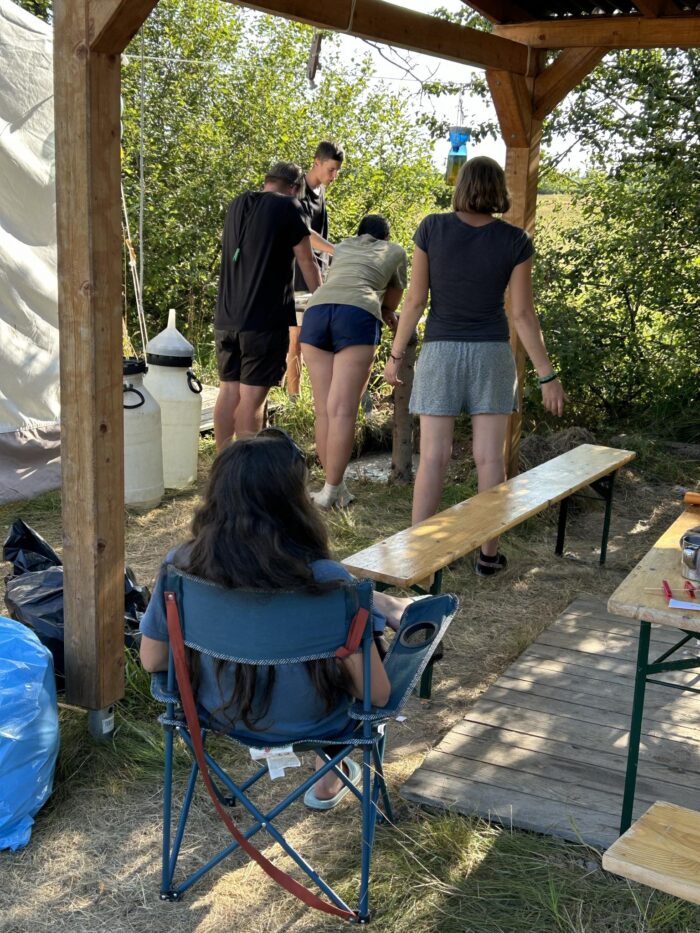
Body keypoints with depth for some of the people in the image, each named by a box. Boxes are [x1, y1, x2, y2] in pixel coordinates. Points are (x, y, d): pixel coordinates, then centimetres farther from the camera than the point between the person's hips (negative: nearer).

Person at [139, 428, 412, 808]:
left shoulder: (180, 567, -20)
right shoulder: (327, 581, -31)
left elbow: (152, 660, -5)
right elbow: (376, 692, -22)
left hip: (221, 716, 4)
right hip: (312, 727, -3)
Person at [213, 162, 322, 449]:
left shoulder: (237, 205, 16)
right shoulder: (287, 207, -5)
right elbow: (307, 263, 2)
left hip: (227, 317, 6)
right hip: (264, 318, -6)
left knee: (228, 391, 12)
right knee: (252, 396, -4)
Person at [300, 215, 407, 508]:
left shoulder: (342, 246, 35)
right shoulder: (395, 252, 27)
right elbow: (393, 299, 36)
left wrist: (379, 311, 59)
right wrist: (386, 312, 58)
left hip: (316, 310, 3)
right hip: (357, 316, -3)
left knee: (323, 409, 3)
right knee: (342, 410, -9)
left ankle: (336, 487, 2)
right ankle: (331, 489, -14)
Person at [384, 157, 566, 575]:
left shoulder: (432, 227, -7)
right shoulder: (515, 241, -6)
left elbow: (416, 300, -6)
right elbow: (523, 314, -8)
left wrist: (396, 355, 4)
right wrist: (548, 375, -2)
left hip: (441, 352, 0)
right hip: (492, 354, 0)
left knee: (434, 457, 3)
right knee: (491, 457, 6)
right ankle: (489, 553, 10)